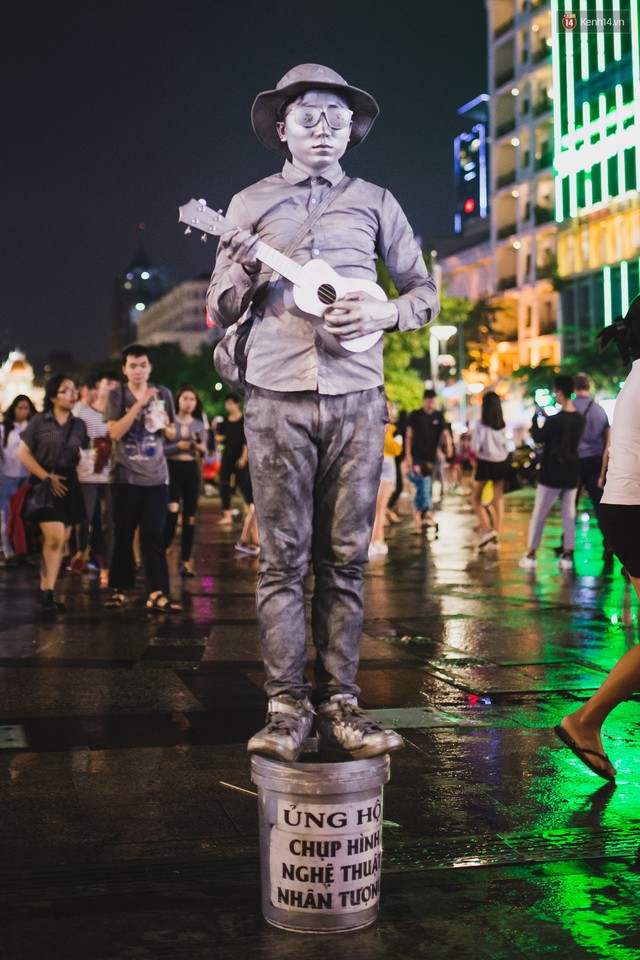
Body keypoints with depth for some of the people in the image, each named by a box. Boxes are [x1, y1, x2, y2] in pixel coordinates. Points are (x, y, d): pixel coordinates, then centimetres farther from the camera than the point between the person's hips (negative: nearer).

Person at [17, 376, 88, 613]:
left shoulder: (79, 424, 10)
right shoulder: (39, 421, -3)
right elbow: (23, 453, -5)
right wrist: (47, 477, -11)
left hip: (69, 484, 5)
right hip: (45, 484, -5)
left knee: (61, 542, 4)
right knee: (54, 538, -16)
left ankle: (46, 592, 13)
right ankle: (47, 592, -5)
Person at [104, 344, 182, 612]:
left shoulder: (162, 394, 8)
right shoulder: (117, 395, 1)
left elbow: (172, 433, 17)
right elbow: (115, 432, -11)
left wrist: (165, 425, -6)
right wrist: (139, 404, -17)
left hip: (156, 476, 2)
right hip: (126, 476, -1)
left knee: (154, 535, -3)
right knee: (123, 534, 3)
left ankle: (157, 593, -7)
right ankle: (119, 589, 14)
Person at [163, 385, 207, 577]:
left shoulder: (199, 424, 10)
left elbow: (205, 453, 10)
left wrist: (202, 449, -12)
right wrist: (177, 446, -22)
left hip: (192, 471, 4)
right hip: (172, 469, -4)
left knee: (190, 517, 4)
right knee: (171, 514, -15)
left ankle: (185, 562, 10)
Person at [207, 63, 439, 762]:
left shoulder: (374, 202, 15)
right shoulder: (251, 204, 14)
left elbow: (425, 291, 16)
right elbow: (220, 311, 12)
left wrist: (383, 313, -5)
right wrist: (244, 271, -9)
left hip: (355, 395, 1)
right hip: (276, 395, -1)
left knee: (345, 556, 1)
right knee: (283, 556, -3)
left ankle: (339, 704, 5)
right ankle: (286, 706, 2)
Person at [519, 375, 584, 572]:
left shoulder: (554, 420, -17)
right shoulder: (579, 419, 3)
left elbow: (538, 437, -6)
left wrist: (536, 418, 6)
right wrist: (546, 418, 16)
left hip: (551, 474, -5)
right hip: (571, 474, 5)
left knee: (539, 515, 4)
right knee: (569, 515, 8)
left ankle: (531, 555, 6)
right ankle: (567, 555, 6)